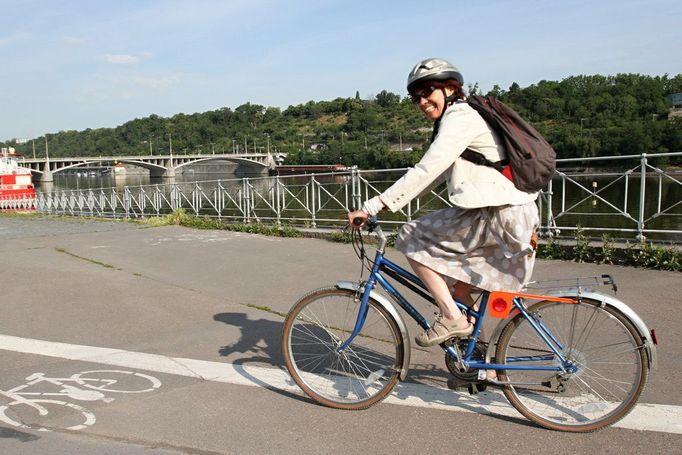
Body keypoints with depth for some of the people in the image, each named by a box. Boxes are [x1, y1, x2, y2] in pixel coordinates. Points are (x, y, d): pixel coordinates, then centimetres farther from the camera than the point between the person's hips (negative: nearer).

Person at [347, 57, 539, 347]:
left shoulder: (460, 118, -12)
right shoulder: (454, 120, 20)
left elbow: (425, 171, -23)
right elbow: (434, 174, 22)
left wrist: (372, 206, -23)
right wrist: (387, 203, 16)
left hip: (499, 216, -10)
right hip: (510, 215, 10)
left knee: (412, 238, -5)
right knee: (456, 281, 20)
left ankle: (452, 318, -3)